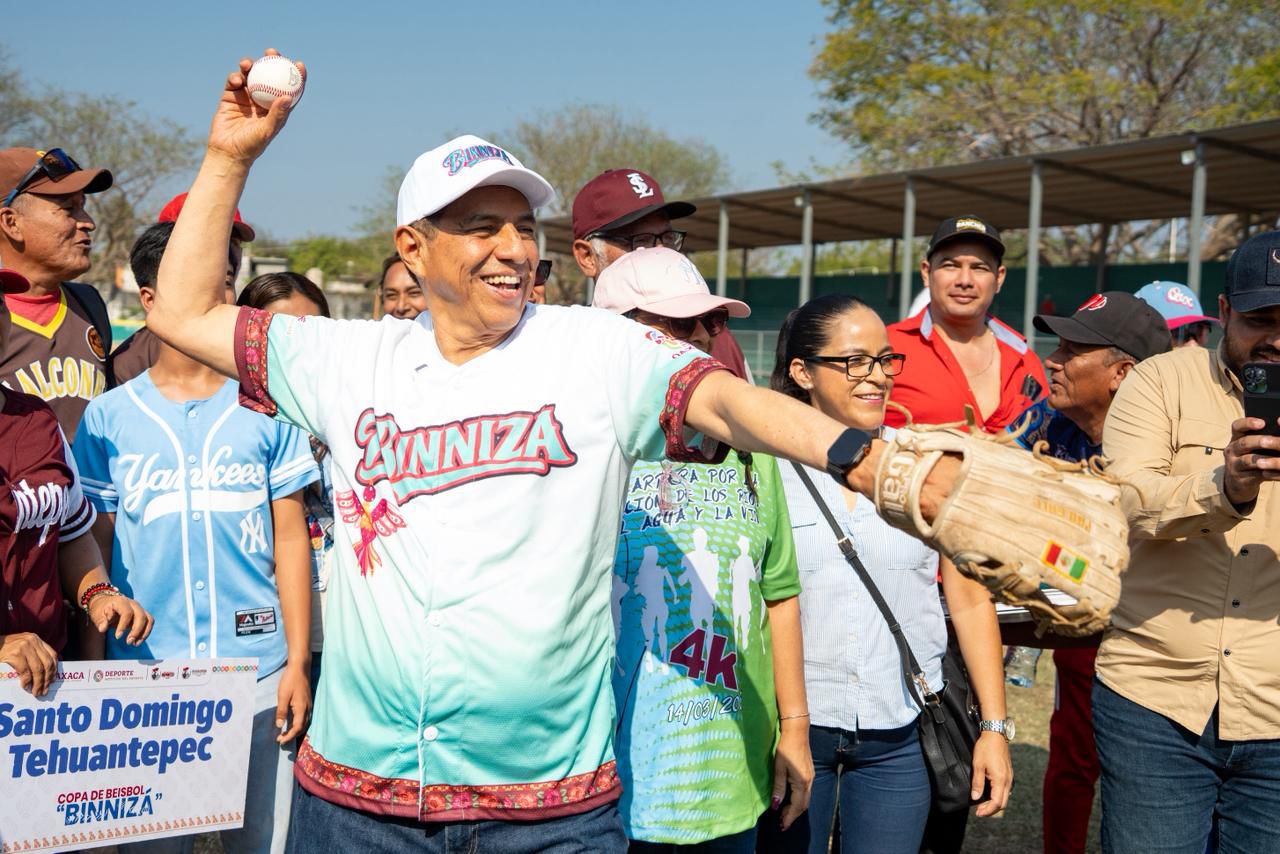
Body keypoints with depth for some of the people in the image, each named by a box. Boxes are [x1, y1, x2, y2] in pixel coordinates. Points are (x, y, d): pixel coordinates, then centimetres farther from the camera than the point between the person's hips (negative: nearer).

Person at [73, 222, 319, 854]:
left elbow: (290, 539, 4)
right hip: (142, 672, 0)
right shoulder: (108, 416, 3)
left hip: (257, 668, 0)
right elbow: (95, 548, 7)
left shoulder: (267, 407, 3)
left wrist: (298, 662, -1)